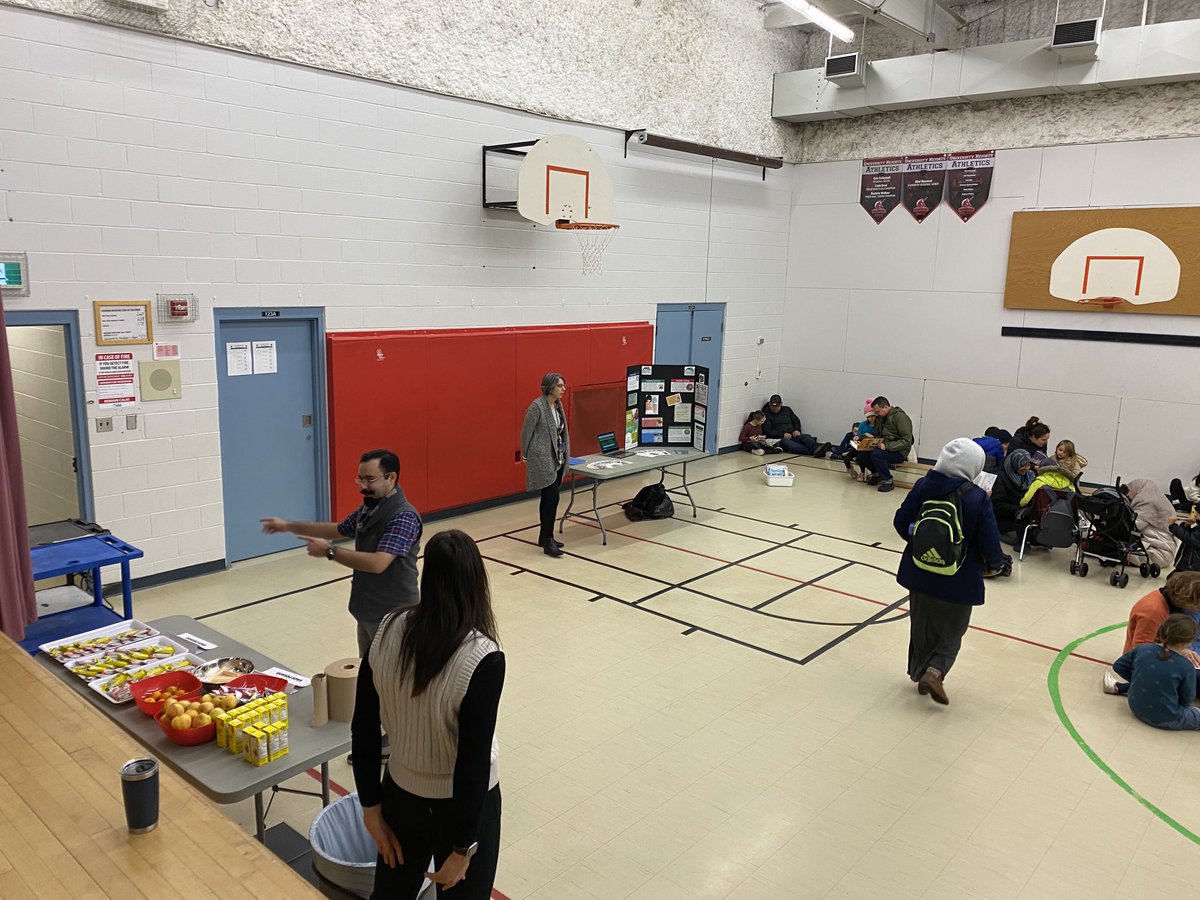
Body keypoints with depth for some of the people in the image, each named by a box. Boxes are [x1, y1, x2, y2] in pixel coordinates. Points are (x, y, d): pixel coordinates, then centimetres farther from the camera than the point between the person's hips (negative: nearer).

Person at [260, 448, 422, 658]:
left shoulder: (404, 516, -23)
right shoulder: (367, 510, 6)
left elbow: (378, 563, -32)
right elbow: (336, 529, 24)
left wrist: (329, 551, -24)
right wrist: (288, 526, 21)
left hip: (393, 617, -9)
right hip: (367, 612, 9)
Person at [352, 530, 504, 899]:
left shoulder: (388, 632, -13)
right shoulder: (482, 658, -28)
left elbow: (363, 729, -6)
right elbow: (473, 762, -24)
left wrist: (371, 806, 5)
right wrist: (463, 848, -12)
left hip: (401, 795, 5)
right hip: (462, 807, -4)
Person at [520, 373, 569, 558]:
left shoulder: (558, 404, 8)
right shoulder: (537, 406, -16)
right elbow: (526, 432, -9)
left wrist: (564, 454, 14)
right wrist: (526, 455, 0)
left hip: (558, 458, 8)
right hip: (543, 459, -8)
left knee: (548, 498, 14)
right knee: (552, 498, -10)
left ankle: (544, 536, 24)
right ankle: (547, 542, -4)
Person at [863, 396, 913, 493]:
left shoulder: (900, 417, -14)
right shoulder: (881, 418, 12)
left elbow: (906, 441, -19)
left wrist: (887, 446, -27)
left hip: (899, 451, -7)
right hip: (885, 447, 8)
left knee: (876, 454, -32)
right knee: (862, 452, -14)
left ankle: (888, 481, -14)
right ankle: (876, 474, 10)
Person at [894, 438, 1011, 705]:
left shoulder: (923, 486, -8)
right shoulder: (977, 498, -17)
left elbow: (901, 522, -2)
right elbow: (989, 541, -15)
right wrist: (997, 564, 6)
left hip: (920, 573, 3)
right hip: (958, 580, -3)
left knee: (921, 625, 22)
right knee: (952, 630, 15)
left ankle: (920, 672, 33)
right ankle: (935, 671, -4)